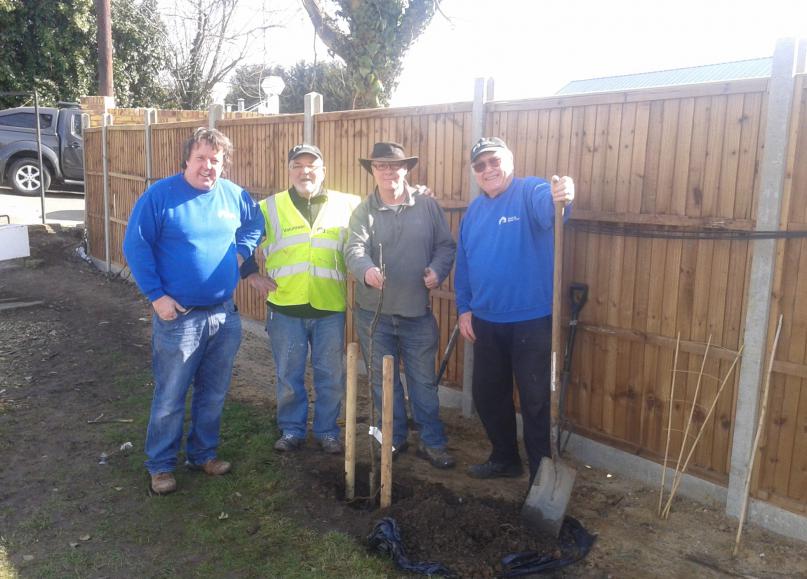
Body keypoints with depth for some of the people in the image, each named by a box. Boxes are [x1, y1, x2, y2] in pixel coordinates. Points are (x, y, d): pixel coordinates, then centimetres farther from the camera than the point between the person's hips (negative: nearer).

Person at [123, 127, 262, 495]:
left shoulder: (234, 195, 3)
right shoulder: (159, 195, -10)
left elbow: (255, 224, 22)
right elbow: (135, 246, -9)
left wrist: (241, 251, 4)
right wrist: (156, 295, -13)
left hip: (224, 314, 5)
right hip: (178, 316, -4)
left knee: (214, 394, 16)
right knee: (169, 398, 5)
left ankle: (203, 453, 34)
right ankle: (160, 465, 23)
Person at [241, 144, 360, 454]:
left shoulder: (348, 206, 4)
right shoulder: (269, 208, 4)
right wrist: (250, 274, 0)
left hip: (331, 309, 0)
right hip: (285, 309, 0)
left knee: (331, 377, 10)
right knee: (288, 376, 12)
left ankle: (327, 431, 28)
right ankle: (291, 431, 29)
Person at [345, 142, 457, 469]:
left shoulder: (427, 206, 1)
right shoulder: (364, 211, -2)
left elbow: (446, 245, 4)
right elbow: (355, 249, -18)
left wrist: (438, 269, -17)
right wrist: (366, 270, -40)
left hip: (417, 311, 0)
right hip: (374, 312, 1)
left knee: (424, 380, 8)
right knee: (383, 381, 12)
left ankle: (432, 443, 22)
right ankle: (394, 438, 29)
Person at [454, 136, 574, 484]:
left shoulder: (530, 192, -9)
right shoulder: (473, 211, 11)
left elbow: (548, 209, -34)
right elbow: (463, 264, 15)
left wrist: (561, 197, -57)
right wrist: (464, 309, 9)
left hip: (533, 321, -7)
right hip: (486, 321, 7)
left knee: (536, 401, 2)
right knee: (487, 394, 17)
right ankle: (505, 459, 38)